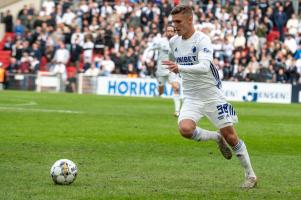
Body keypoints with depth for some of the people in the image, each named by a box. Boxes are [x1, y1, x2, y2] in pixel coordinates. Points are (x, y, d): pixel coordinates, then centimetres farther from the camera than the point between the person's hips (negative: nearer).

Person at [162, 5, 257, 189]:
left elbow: (204, 66, -34)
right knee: (185, 129, -22)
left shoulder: (202, 40, -17)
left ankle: (251, 175, 15)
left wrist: (180, 68, -45)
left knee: (230, 136, -2)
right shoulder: (173, 42, 3)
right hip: (191, 98, 5)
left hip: (212, 95, -5)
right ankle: (217, 138, 8)